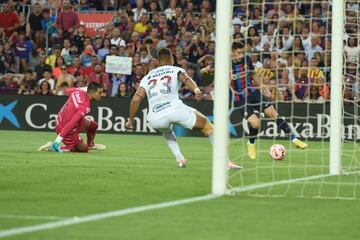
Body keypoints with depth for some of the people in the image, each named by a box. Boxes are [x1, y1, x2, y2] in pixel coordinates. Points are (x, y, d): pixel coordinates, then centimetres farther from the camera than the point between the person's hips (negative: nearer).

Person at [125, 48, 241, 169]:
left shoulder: (147, 78, 26)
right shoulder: (176, 70, 19)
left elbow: (136, 99, 14)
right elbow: (185, 79, -5)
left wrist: (131, 120, 23)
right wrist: (196, 90, -24)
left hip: (155, 120, 3)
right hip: (175, 108, -3)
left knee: (166, 130, 40)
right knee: (207, 125, 16)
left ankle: (180, 159, 20)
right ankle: (226, 162, 7)